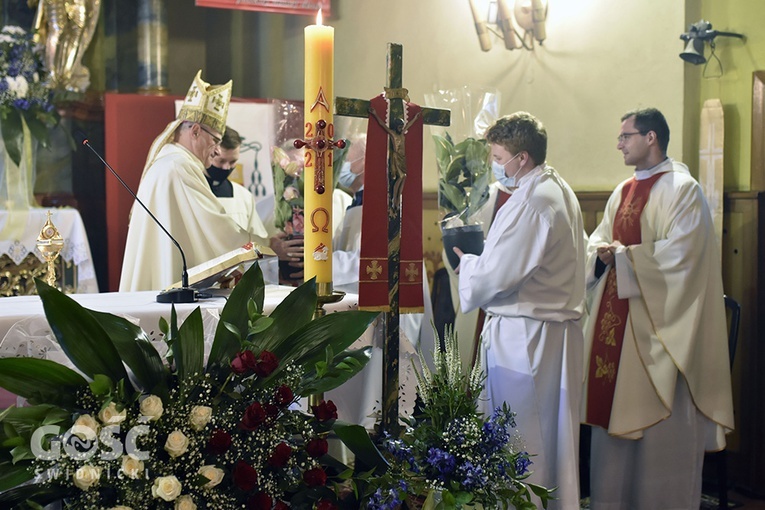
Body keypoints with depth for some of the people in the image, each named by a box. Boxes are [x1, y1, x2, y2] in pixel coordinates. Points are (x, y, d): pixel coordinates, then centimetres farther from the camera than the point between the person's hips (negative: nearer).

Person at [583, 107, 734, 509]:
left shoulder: (681, 189, -10)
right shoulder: (624, 191, 15)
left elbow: (679, 252, -19)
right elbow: (598, 240, 16)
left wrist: (623, 256, -12)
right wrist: (602, 252, -7)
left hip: (658, 322, -8)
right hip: (616, 318, 8)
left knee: (661, 423, -1)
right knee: (614, 412, 11)